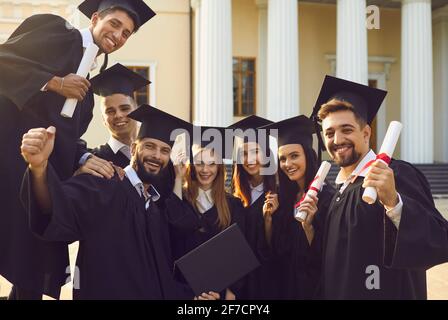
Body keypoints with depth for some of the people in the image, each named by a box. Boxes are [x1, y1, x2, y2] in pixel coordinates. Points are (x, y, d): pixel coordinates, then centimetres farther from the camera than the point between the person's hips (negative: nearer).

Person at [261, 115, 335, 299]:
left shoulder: (327, 198, -16)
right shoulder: (282, 197, -1)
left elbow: (323, 256, -16)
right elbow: (276, 248, 2)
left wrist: (308, 226, -29)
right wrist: (268, 217, -11)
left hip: (315, 286, -5)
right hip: (286, 285, 5)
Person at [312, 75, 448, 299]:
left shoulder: (397, 175, -17)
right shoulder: (338, 190, 5)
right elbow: (331, 256, 11)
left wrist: (393, 202, -39)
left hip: (386, 293, -7)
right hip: (338, 292, 7)